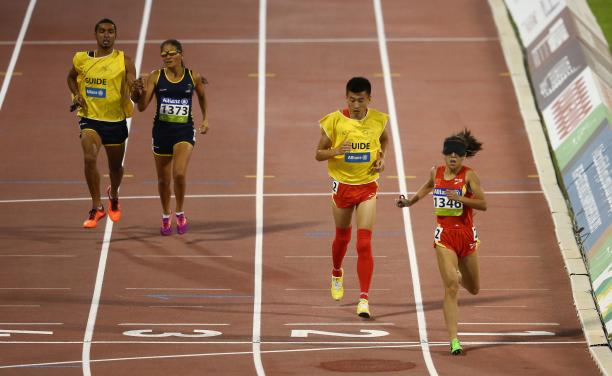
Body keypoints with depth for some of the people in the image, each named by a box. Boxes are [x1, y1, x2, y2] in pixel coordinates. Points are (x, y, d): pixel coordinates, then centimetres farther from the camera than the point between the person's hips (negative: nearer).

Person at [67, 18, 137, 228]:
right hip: (89, 118, 0)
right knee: (89, 158, -24)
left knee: (115, 166, 16)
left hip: (116, 121, 0)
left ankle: (113, 195, 50)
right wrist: (76, 95, 2)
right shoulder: (81, 59, 0)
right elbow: (71, 78, 21)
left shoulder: (124, 61, -6)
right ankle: (96, 208, -15)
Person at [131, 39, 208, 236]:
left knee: (179, 173, -21)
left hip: (184, 131, -1)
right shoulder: (155, 77, -5)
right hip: (162, 131, 1)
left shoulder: (193, 77, -3)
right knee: (163, 179, 12)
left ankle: (180, 213, 3)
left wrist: (205, 119, 14)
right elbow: (142, 107, -8)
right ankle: (166, 216, 36)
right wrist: (140, 92, -27)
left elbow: (202, 96, 19)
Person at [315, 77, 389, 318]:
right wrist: (336, 151, -26)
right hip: (342, 186, 0)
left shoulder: (378, 120, -5)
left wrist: (381, 158, -1)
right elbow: (319, 154, -5)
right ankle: (337, 274, 51)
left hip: (367, 187, 0)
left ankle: (364, 299, -13)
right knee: (342, 238, 19)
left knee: (364, 244, -11)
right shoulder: (334, 121, -11)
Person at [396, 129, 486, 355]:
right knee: (451, 287, -15)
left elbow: (483, 204, -15)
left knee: (474, 289, 17)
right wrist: (410, 201, 20)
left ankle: (457, 275, 55)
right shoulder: (436, 173, 2)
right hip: (444, 235, 0)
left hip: (466, 235, 0)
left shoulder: (469, 175, -8)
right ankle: (454, 339, -17)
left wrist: (460, 198, -26)